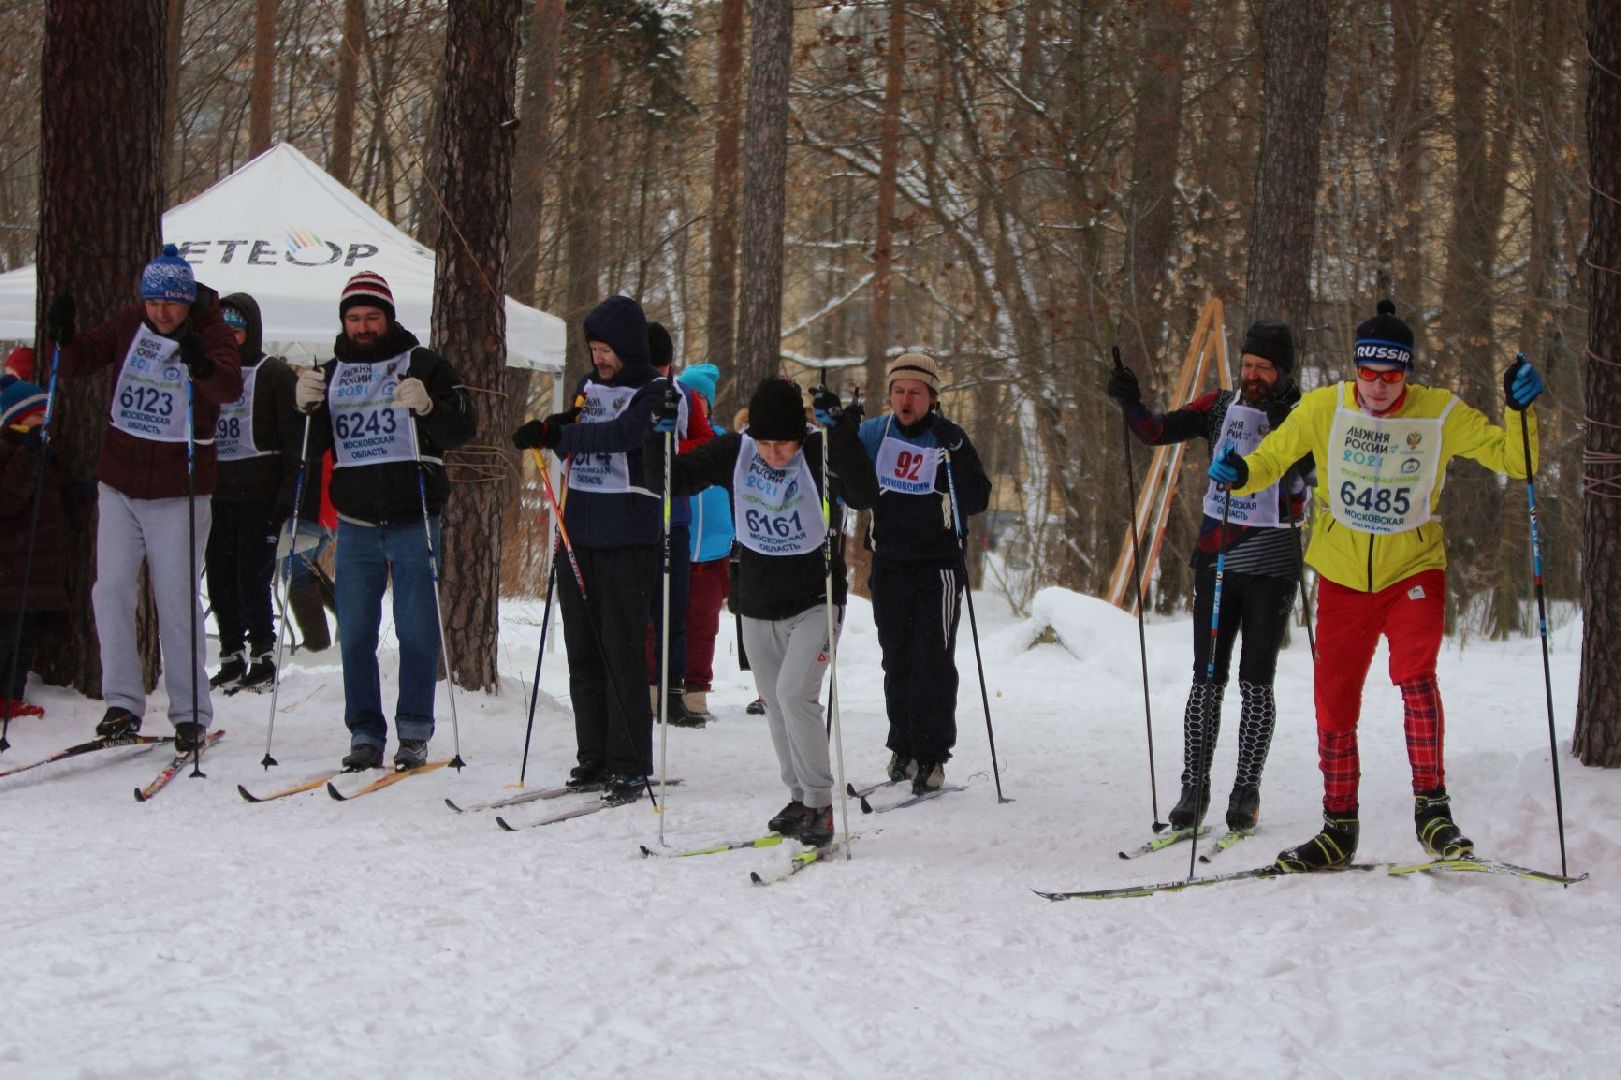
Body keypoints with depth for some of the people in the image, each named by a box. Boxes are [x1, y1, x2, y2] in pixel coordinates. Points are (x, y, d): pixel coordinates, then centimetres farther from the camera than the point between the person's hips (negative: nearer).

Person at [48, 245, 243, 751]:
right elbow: (82, 362, 8)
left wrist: (203, 366, -47)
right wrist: (65, 338, -14)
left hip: (178, 490, -4)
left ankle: (190, 713, 6)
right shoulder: (129, 324, 3)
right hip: (120, 482, 4)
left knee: (177, 600, -2)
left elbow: (230, 388, -25)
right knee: (112, 590, -4)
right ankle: (122, 703, 2)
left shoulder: (211, 334, -8)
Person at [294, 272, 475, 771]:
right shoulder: (330, 373, 11)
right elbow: (308, 450, 10)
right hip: (355, 524, 3)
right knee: (355, 633, 3)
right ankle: (364, 734, 9)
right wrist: (305, 408, -8)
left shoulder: (423, 365, 2)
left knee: (417, 630, -2)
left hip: (413, 522, -3)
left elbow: (460, 431, -4)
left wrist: (427, 407, -23)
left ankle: (414, 734, 5)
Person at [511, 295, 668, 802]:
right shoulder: (589, 386, 17)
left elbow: (620, 435, -23)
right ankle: (594, 756, 14)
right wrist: (554, 432, -2)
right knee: (583, 650, 7)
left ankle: (630, 765, -3)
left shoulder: (656, 393, -5)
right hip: (579, 532, 7)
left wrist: (558, 435, -25)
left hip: (628, 539, -7)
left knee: (622, 651, -7)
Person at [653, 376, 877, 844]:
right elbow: (672, 480, 0)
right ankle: (800, 798, 25)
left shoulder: (820, 454, -18)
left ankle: (820, 805, -9)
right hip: (757, 607, 5)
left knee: (795, 694, -18)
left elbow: (863, 496, -34)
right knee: (776, 706, 11)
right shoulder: (735, 453, -7)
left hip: (815, 603, -5)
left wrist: (841, 433, -42)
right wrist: (661, 434, -18)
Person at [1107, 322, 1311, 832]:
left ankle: (1247, 790, 7)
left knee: (1255, 681, 0)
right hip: (1216, 559, 2)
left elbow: (1314, 475, -18)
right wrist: (1131, 404, -16)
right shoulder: (1221, 407, 6)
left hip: (1271, 565, -2)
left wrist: (1286, 424, -31)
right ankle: (1194, 788, 5)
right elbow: (1159, 431, 3)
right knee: (1207, 679, 1)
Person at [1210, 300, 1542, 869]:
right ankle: (1339, 827, 19)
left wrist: (1520, 410, -24)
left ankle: (1432, 810, -15)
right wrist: (1240, 474, -19)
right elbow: (1271, 456, 2)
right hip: (1342, 576, 2)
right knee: (1334, 705, 5)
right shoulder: (1324, 408, -7)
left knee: (1415, 677, -25)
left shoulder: (1441, 414, -9)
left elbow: (1513, 460, -7)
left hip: (1413, 571, -2)